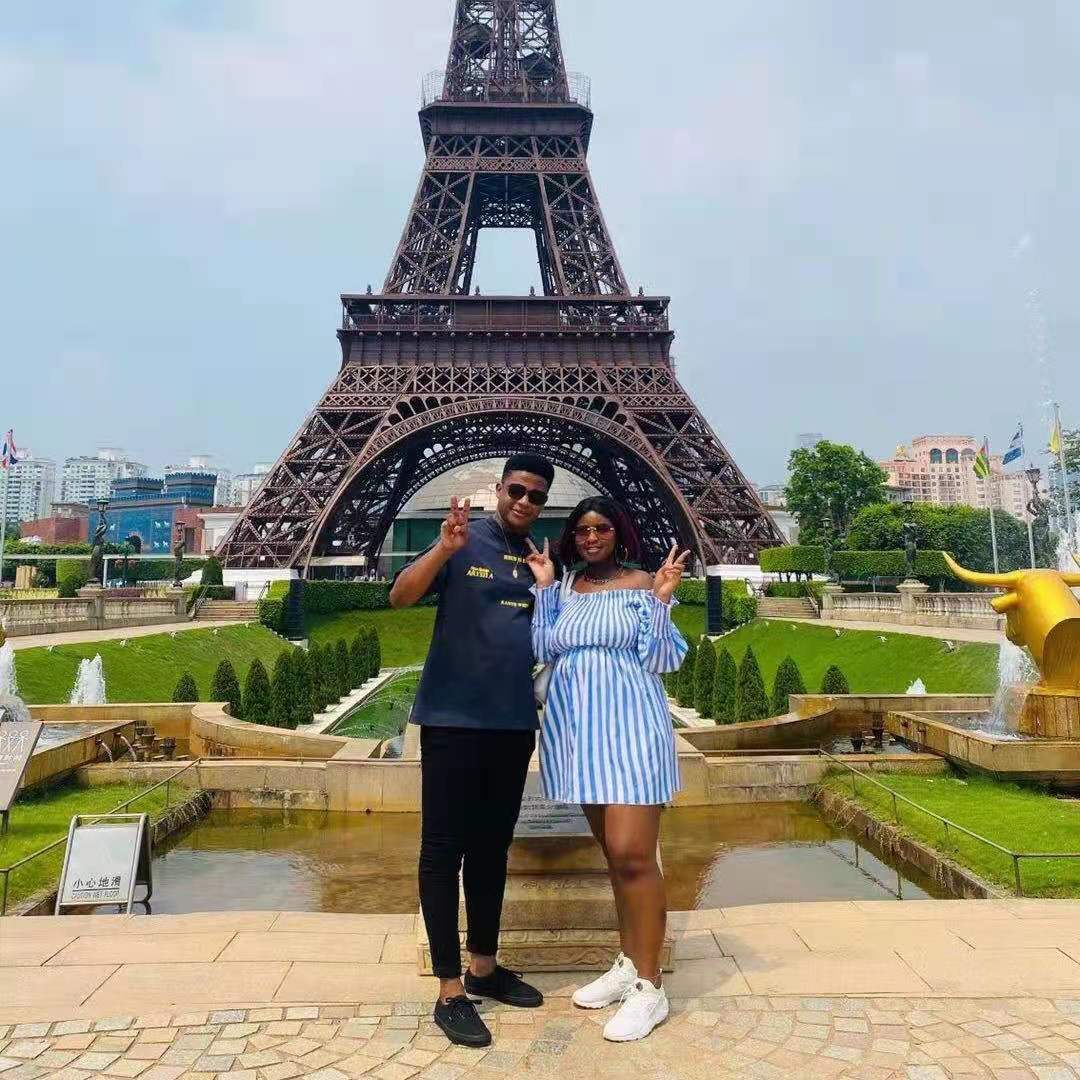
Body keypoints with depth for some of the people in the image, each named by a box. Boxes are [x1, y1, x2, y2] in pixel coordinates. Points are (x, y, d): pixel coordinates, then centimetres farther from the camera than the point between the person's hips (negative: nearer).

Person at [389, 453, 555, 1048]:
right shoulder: (463, 542, -6)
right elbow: (399, 597, -18)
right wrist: (444, 549, -33)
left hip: (514, 720, 6)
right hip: (453, 717, -5)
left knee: (493, 846, 16)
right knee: (444, 847, 3)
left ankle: (485, 967, 32)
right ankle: (450, 991, 15)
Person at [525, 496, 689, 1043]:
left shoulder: (641, 584, -3)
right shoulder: (565, 587, 10)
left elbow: (659, 660, -6)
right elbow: (545, 650, 3)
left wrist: (662, 598, -18)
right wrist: (543, 587, 0)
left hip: (628, 726, -5)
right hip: (579, 729, 5)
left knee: (632, 855, -7)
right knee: (614, 853, 15)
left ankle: (649, 987, 8)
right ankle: (628, 964, 29)